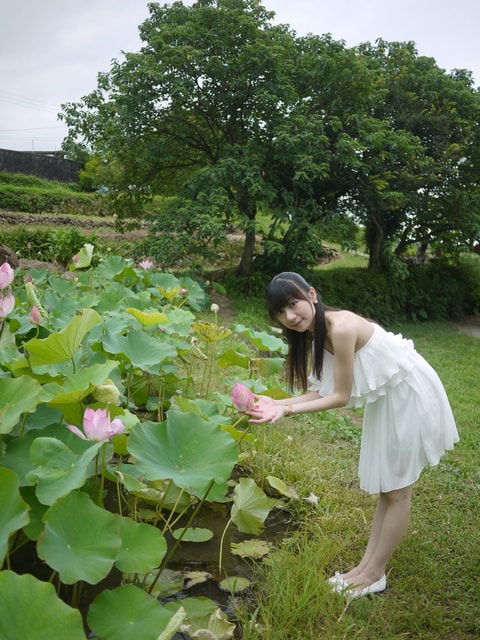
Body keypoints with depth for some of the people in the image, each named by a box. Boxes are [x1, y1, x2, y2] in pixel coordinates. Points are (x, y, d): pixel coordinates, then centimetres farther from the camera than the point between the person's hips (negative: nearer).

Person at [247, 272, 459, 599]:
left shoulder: (340, 328, -31)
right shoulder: (318, 331, -2)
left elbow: (340, 396, -24)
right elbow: (323, 390, -3)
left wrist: (288, 410, -23)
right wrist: (278, 403, -12)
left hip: (411, 397, -9)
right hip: (388, 397, 9)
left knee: (397, 491, 5)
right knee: (386, 487, 17)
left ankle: (374, 575, 20)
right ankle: (367, 565, 29)